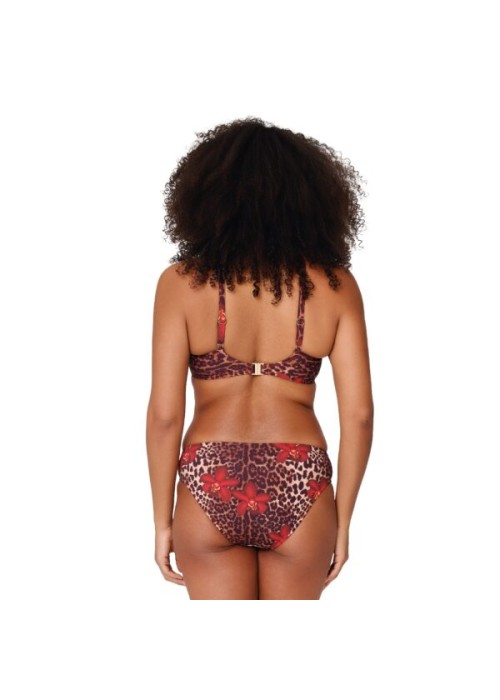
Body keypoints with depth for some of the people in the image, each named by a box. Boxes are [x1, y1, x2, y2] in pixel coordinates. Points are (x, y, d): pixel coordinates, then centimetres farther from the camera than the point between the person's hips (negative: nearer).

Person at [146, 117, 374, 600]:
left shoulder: (181, 283, -3)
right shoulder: (335, 285, -1)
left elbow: (164, 414, -6)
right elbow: (358, 414, -3)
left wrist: (163, 521, 4)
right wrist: (341, 521, 8)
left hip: (209, 486, -1)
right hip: (299, 488, 1)